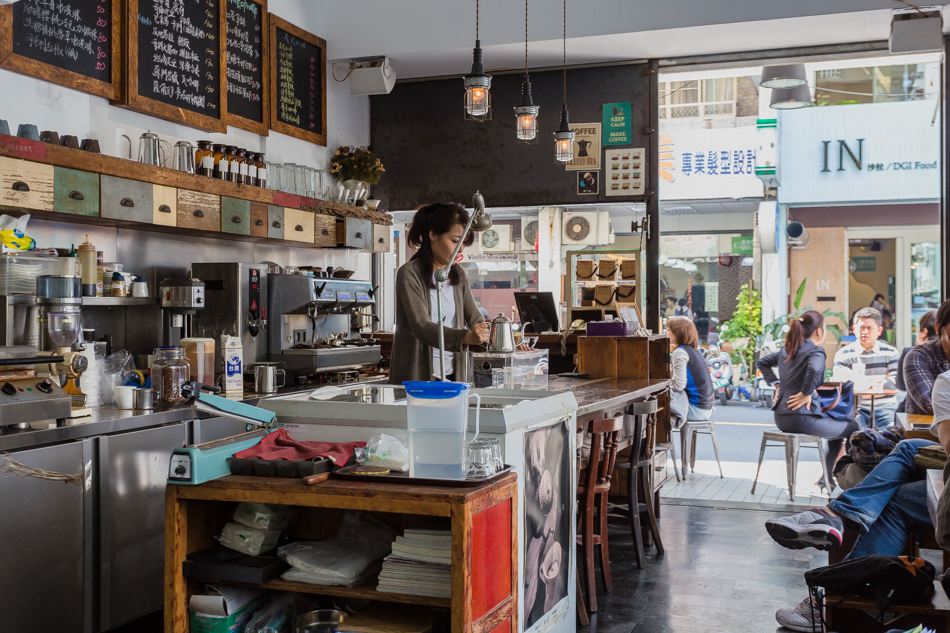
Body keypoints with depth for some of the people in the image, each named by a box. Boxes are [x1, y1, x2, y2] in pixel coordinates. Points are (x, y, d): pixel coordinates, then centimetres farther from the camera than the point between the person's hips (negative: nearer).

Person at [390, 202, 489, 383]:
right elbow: (421, 326, -20)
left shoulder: (458, 275, 12)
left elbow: (475, 318, 7)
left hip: (452, 373, 6)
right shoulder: (409, 274, -10)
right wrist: (465, 337, -34)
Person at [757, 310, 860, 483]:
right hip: (802, 418, -9)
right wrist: (806, 393, -20)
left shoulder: (786, 349, 14)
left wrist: (777, 385, 19)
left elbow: (762, 363, 26)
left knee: (836, 423, 29)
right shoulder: (816, 351, -10)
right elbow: (814, 369, -32)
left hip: (781, 419, 9)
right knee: (853, 428, 9)